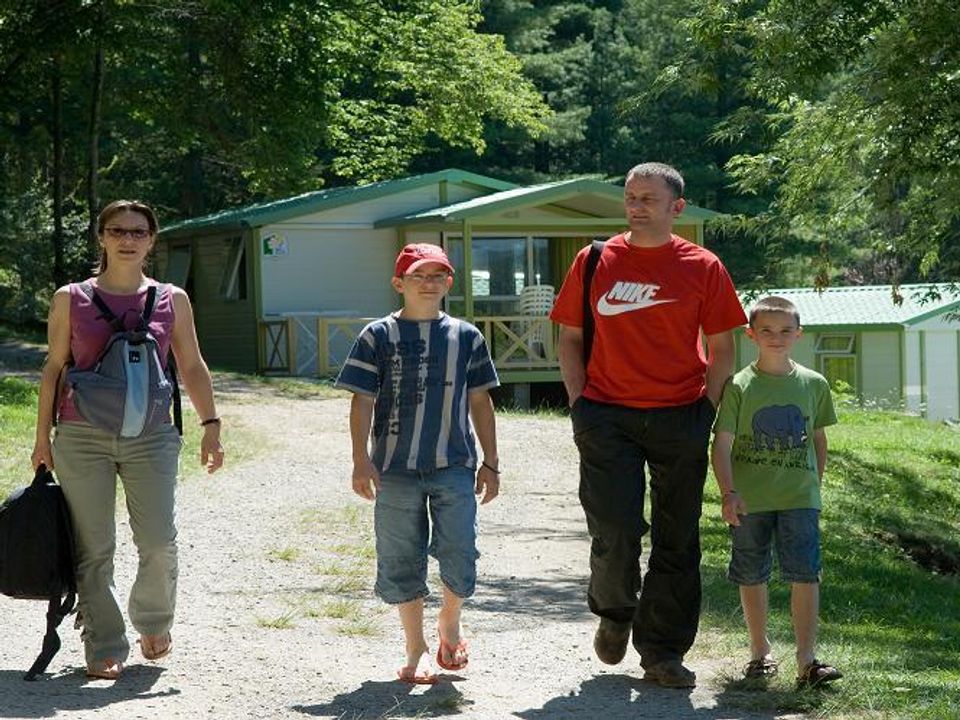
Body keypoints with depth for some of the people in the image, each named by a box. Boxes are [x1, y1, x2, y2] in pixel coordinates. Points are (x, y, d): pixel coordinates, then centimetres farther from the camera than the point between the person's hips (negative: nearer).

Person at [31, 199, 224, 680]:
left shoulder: (171, 300, 7)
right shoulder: (71, 299, 4)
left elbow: (192, 367, 12)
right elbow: (54, 367, 8)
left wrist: (210, 425, 5)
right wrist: (42, 436, 6)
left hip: (151, 437, 1)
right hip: (82, 437, 0)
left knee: (159, 542, -5)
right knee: (93, 549, 0)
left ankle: (153, 622, 23)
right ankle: (105, 648, 11)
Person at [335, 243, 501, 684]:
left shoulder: (466, 337, 7)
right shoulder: (380, 336, 2)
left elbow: (480, 403, 12)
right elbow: (362, 402, 1)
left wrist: (490, 462, 10)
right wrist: (361, 461, -7)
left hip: (454, 466, 1)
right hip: (396, 468, -1)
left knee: (459, 557, -6)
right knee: (400, 563, 5)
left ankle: (449, 624, 23)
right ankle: (416, 650, 20)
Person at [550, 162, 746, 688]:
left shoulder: (703, 268, 2)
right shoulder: (594, 262, 5)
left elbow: (721, 348, 6)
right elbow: (570, 338, 10)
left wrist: (707, 410, -2)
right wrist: (580, 404, 1)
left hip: (680, 418, 1)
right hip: (607, 417, 0)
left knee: (676, 540, 3)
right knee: (615, 529, -9)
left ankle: (663, 653, 14)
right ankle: (614, 613, 22)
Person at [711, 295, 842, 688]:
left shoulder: (813, 384, 4)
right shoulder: (739, 386, -4)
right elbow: (722, 443, -7)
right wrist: (729, 492, -17)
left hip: (799, 497, 1)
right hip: (749, 500, -1)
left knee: (805, 574, -7)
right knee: (751, 577, 9)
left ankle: (806, 658, -4)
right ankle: (760, 651, 25)